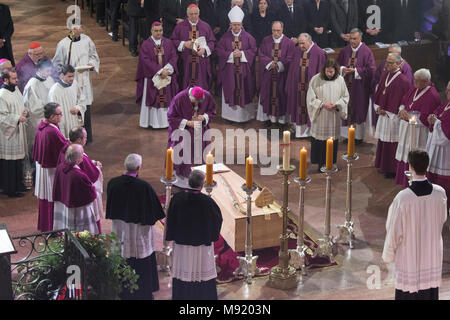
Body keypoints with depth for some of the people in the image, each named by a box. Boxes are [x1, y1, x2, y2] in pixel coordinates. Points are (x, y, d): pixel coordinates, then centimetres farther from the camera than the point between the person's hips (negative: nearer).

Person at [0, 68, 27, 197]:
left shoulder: (16, 89, 6)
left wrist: (24, 111, 4)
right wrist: (18, 118, -26)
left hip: (18, 131, 9)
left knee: (19, 160, 17)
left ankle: (18, 185, 29)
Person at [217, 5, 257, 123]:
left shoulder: (248, 37, 2)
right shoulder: (225, 37, 3)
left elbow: (253, 50, 1)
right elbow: (219, 50, -1)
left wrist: (242, 53, -13)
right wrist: (231, 54, -14)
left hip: (244, 70, 0)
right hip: (229, 69, 0)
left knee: (244, 91, 2)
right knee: (230, 91, 1)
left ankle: (245, 115, 9)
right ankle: (231, 114, 9)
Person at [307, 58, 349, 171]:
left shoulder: (340, 80, -1)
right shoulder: (316, 80, -7)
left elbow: (345, 97, 7)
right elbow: (311, 98, -4)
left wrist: (336, 104, -11)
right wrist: (323, 104, -16)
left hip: (334, 118, 2)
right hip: (320, 117, -2)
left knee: (333, 140, 7)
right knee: (320, 141, 1)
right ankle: (321, 163, 12)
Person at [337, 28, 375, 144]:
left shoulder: (366, 52, -7)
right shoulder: (345, 51, 6)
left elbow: (371, 70, -10)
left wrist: (355, 70, -18)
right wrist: (342, 69, -9)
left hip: (359, 87, -4)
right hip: (346, 85, 4)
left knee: (359, 111, 3)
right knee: (346, 110, 7)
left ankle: (358, 136, 12)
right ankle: (347, 134, 17)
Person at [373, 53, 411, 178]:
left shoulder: (402, 81, -17)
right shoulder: (385, 75, 6)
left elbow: (402, 102, -15)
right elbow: (379, 93, 14)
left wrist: (386, 112, -12)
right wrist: (378, 107, 0)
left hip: (393, 118, -8)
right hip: (383, 115, 8)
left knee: (391, 143, -1)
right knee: (383, 141, 16)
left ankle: (392, 170, 11)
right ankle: (383, 166, 29)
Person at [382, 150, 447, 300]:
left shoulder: (403, 197, -25)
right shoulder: (440, 193, -13)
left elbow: (394, 230, -14)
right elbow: (442, 219, 5)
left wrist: (388, 254, 0)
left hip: (409, 255, -3)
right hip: (432, 254, 4)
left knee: (408, 291, 11)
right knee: (430, 291, 16)